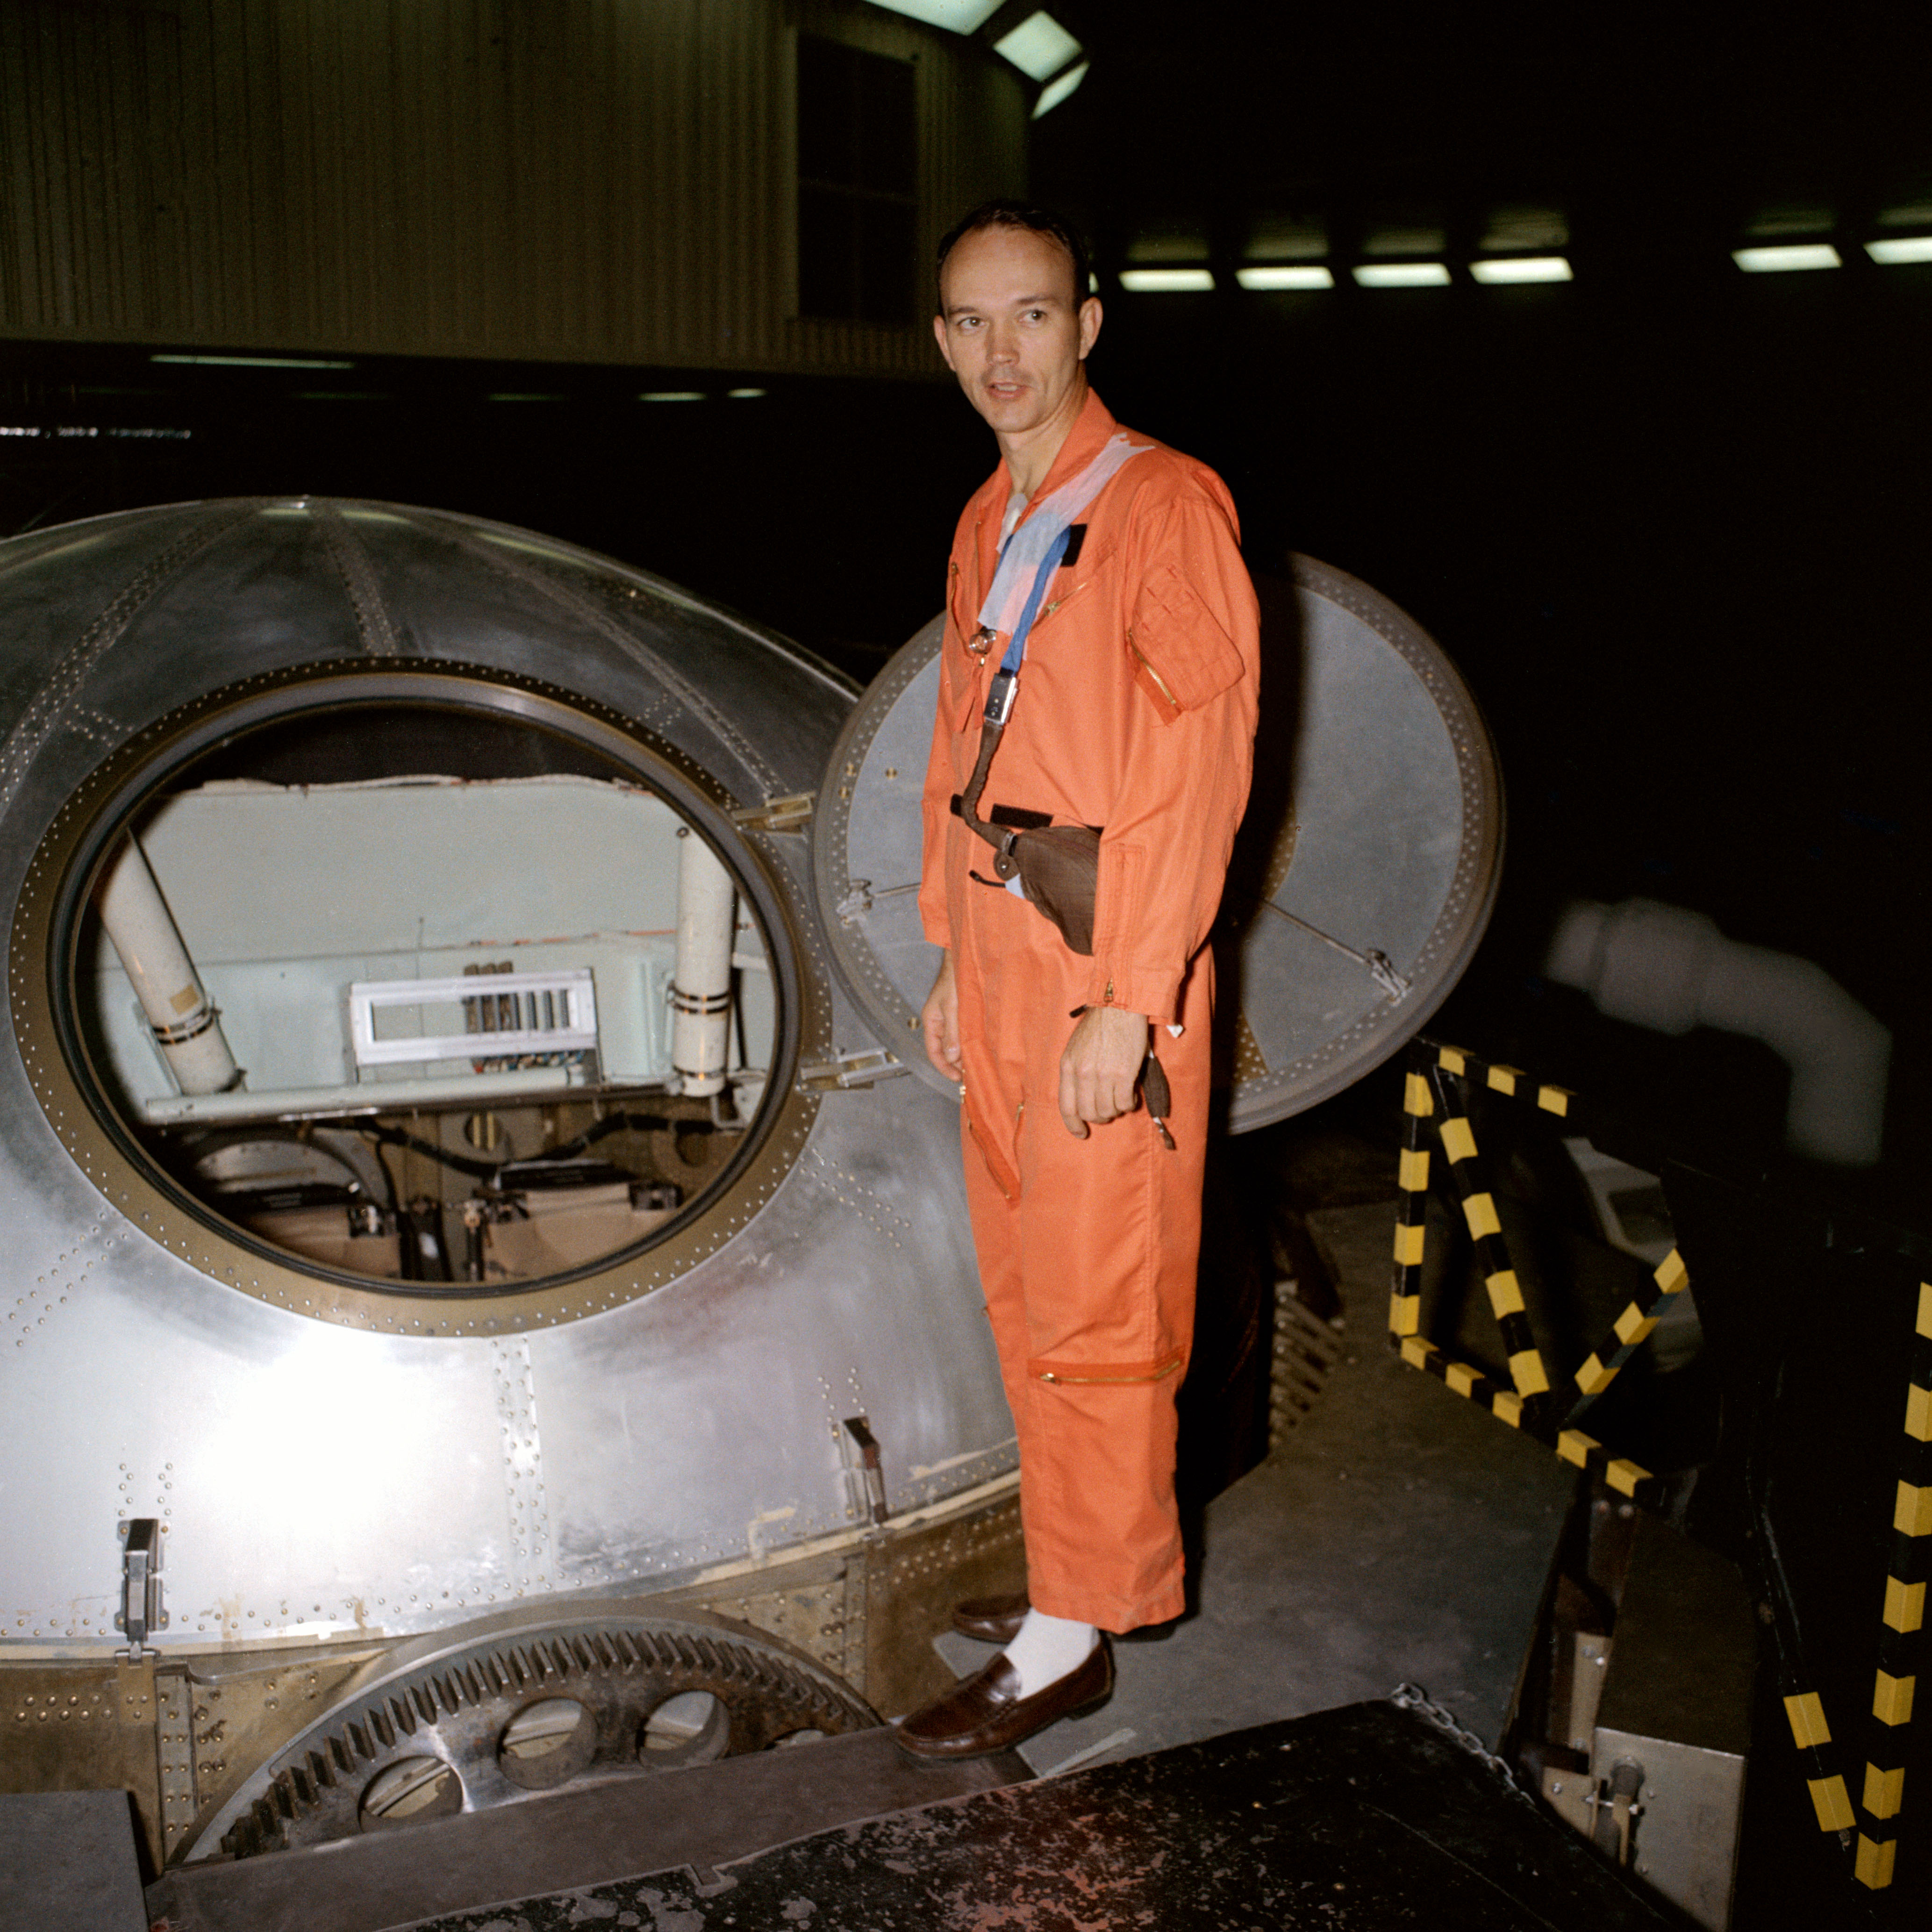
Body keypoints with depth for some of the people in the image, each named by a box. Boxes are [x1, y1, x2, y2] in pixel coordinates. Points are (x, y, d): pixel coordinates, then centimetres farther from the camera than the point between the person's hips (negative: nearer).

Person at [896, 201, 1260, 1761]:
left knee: (1092, 1306, 0)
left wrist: (1128, 1001, -19)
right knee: (1026, 1283, 15)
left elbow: (1201, 763, -16)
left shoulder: (1167, 507, -11)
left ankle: (1074, 1634, 14)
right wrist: (954, 957, 15)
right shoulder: (987, 529, 14)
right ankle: (1084, 1565, 31)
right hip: (1001, 947, 8)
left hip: (1109, 967, -8)